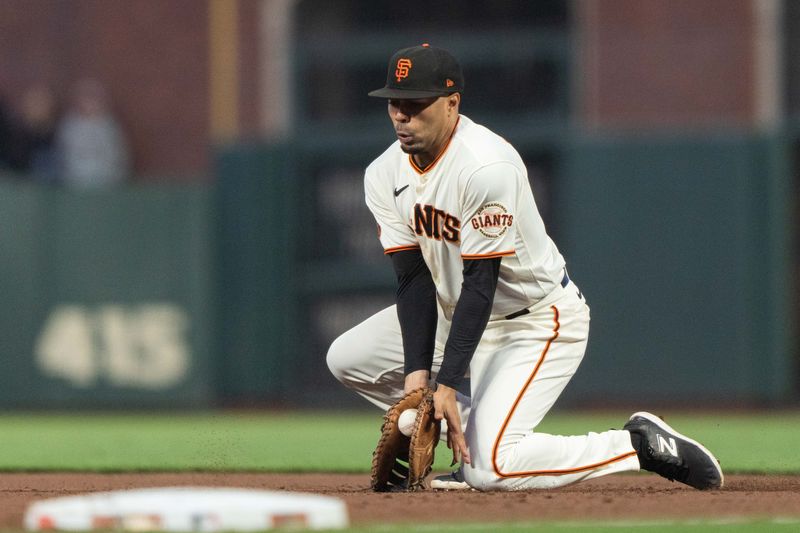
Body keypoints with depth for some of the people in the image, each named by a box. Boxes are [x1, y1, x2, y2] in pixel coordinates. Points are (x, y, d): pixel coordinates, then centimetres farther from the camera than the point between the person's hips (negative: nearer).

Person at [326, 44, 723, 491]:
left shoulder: (486, 165, -28)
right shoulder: (385, 176, -4)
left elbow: (480, 283, -28)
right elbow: (414, 280, -7)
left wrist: (447, 386, -30)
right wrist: (417, 373, -20)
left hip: (539, 318, -8)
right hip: (459, 310, 9)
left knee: (492, 469, -23)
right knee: (348, 357, 1)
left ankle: (642, 445, -6)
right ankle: (471, 435, 9)